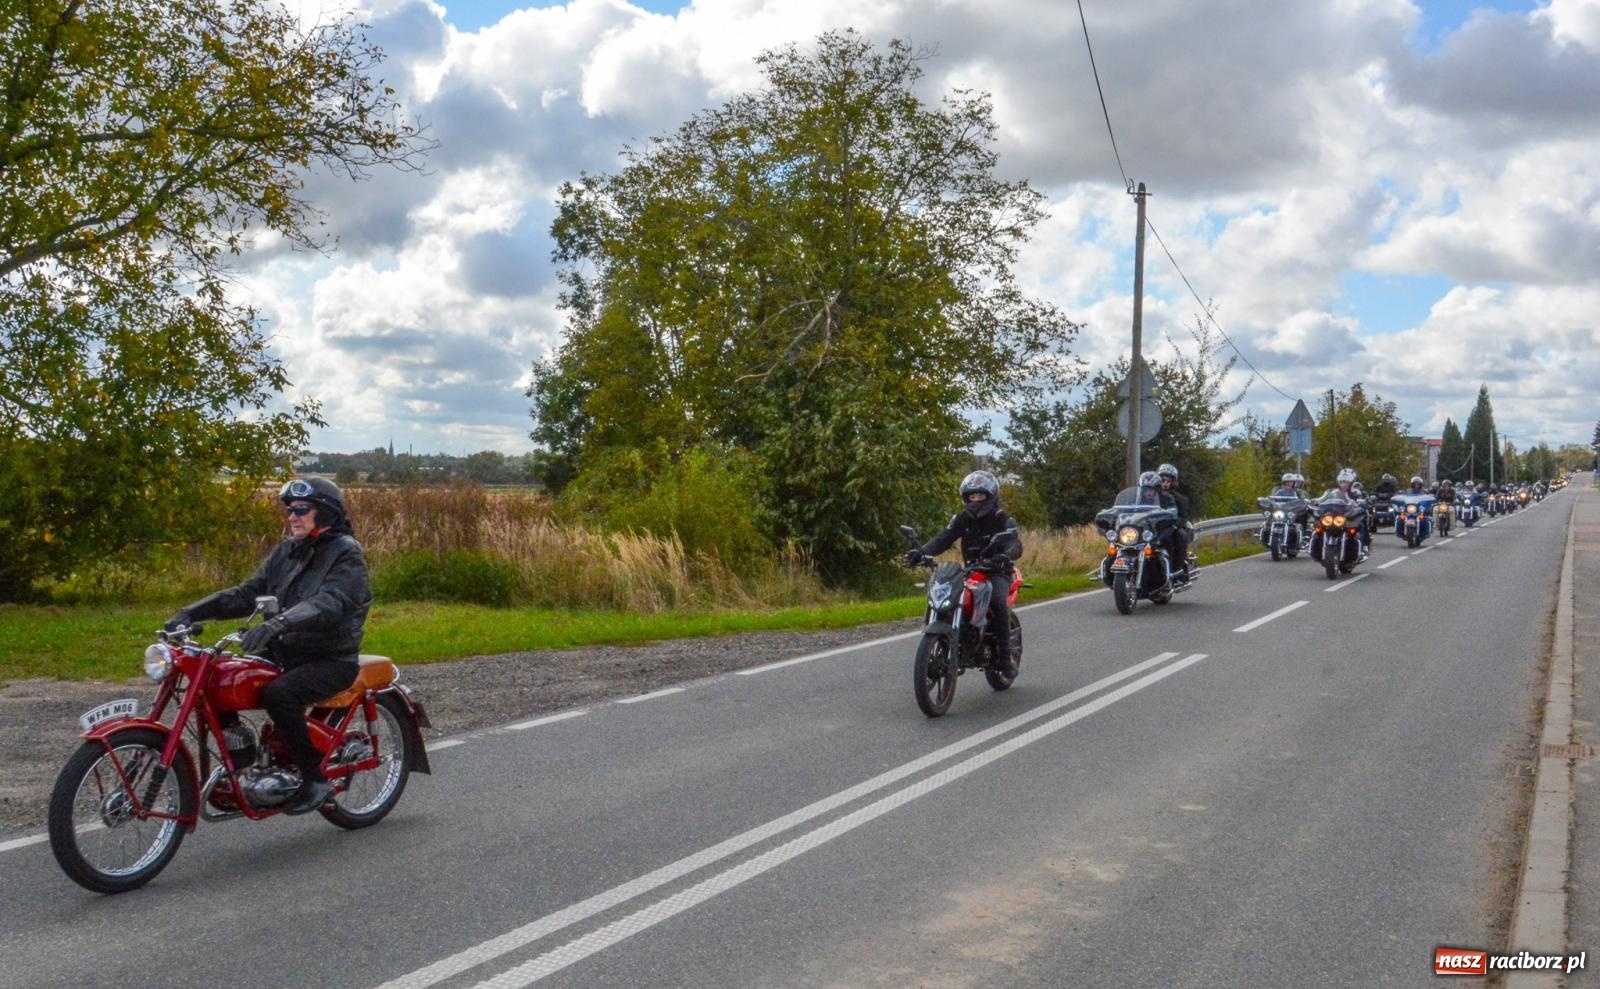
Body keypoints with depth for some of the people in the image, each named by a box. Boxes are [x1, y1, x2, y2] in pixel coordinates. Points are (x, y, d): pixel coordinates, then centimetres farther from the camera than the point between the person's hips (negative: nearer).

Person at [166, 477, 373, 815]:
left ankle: (317, 779, -19)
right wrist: (192, 612, -6)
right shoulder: (287, 552, 13)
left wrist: (278, 623, -45)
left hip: (331, 660, -8)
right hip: (284, 653, 8)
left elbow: (328, 603, -28)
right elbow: (248, 593, 8)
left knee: (278, 694, -33)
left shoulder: (347, 553, -11)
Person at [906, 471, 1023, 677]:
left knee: (998, 602, -35)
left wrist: (1005, 556, -46)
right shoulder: (962, 519, 8)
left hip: (996, 572, -4)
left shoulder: (1004, 521, -4)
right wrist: (921, 551, -26)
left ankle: (1005, 655, -23)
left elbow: (1016, 545, -21)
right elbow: (943, 538, -5)